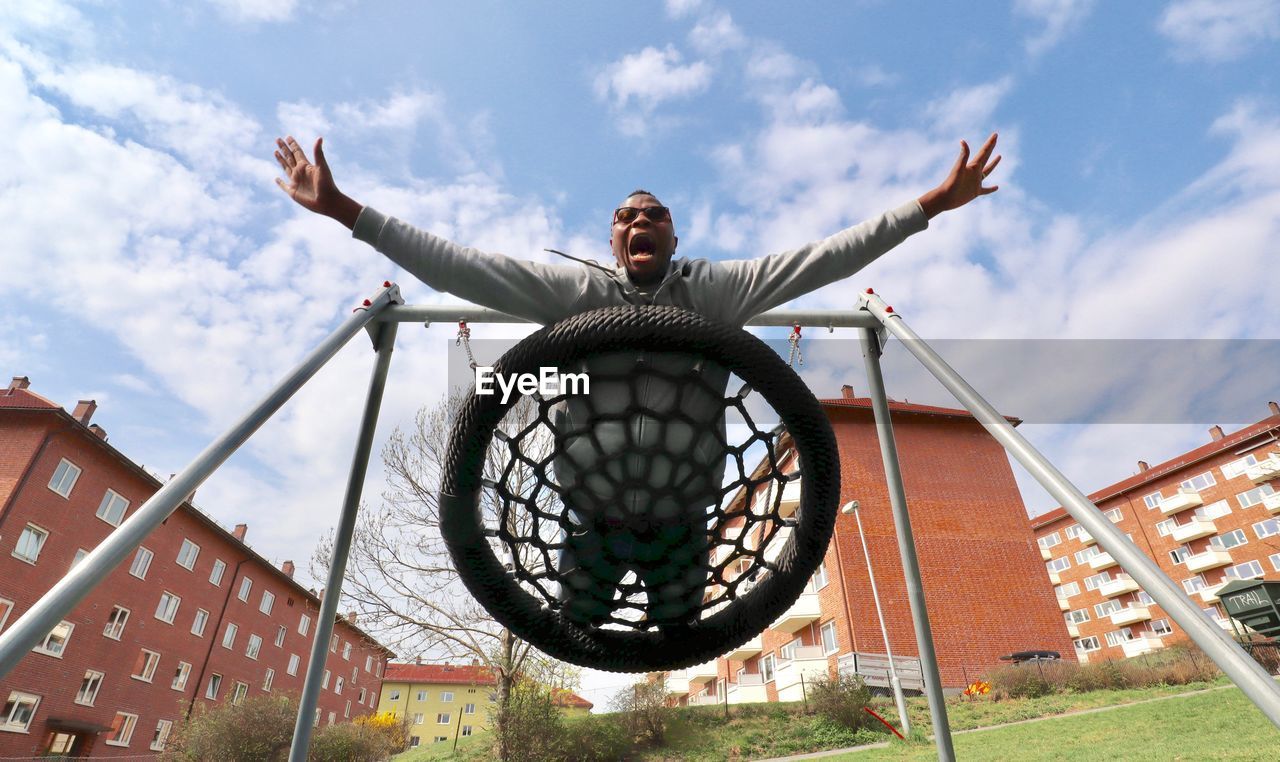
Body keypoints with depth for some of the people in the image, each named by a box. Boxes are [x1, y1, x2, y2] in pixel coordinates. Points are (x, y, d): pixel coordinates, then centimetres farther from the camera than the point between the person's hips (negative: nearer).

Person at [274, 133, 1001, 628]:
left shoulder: (713, 289, -3)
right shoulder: (575, 287, -4)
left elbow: (825, 257, -7)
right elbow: (456, 266, -8)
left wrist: (931, 203, -12)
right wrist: (345, 209, -11)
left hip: (681, 523, 1)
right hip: (592, 520, 0)